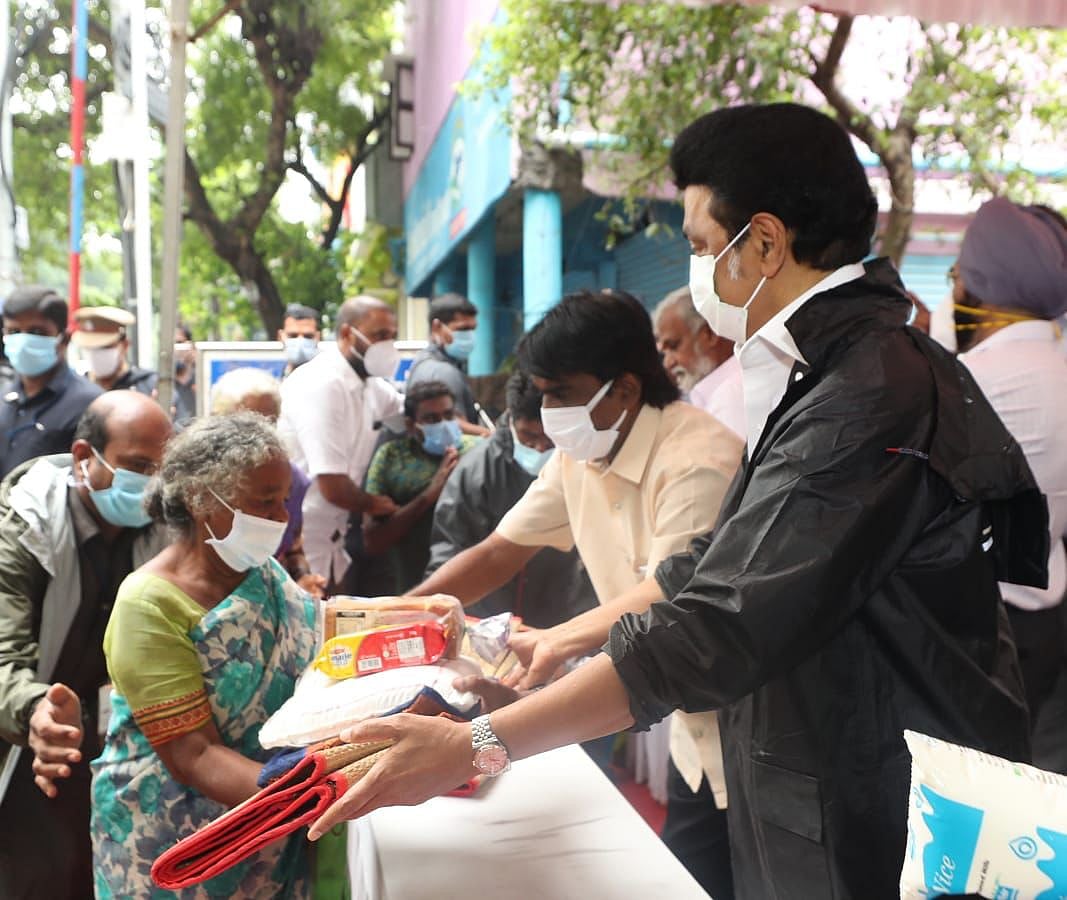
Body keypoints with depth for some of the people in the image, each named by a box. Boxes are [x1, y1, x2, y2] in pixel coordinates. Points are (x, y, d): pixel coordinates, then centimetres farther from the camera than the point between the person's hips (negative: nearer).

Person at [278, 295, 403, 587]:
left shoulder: (371, 385, 5)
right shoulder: (322, 385, -21)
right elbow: (333, 487, -25)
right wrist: (372, 504, -6)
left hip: (328, 540, 8)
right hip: (298, 544, -8)